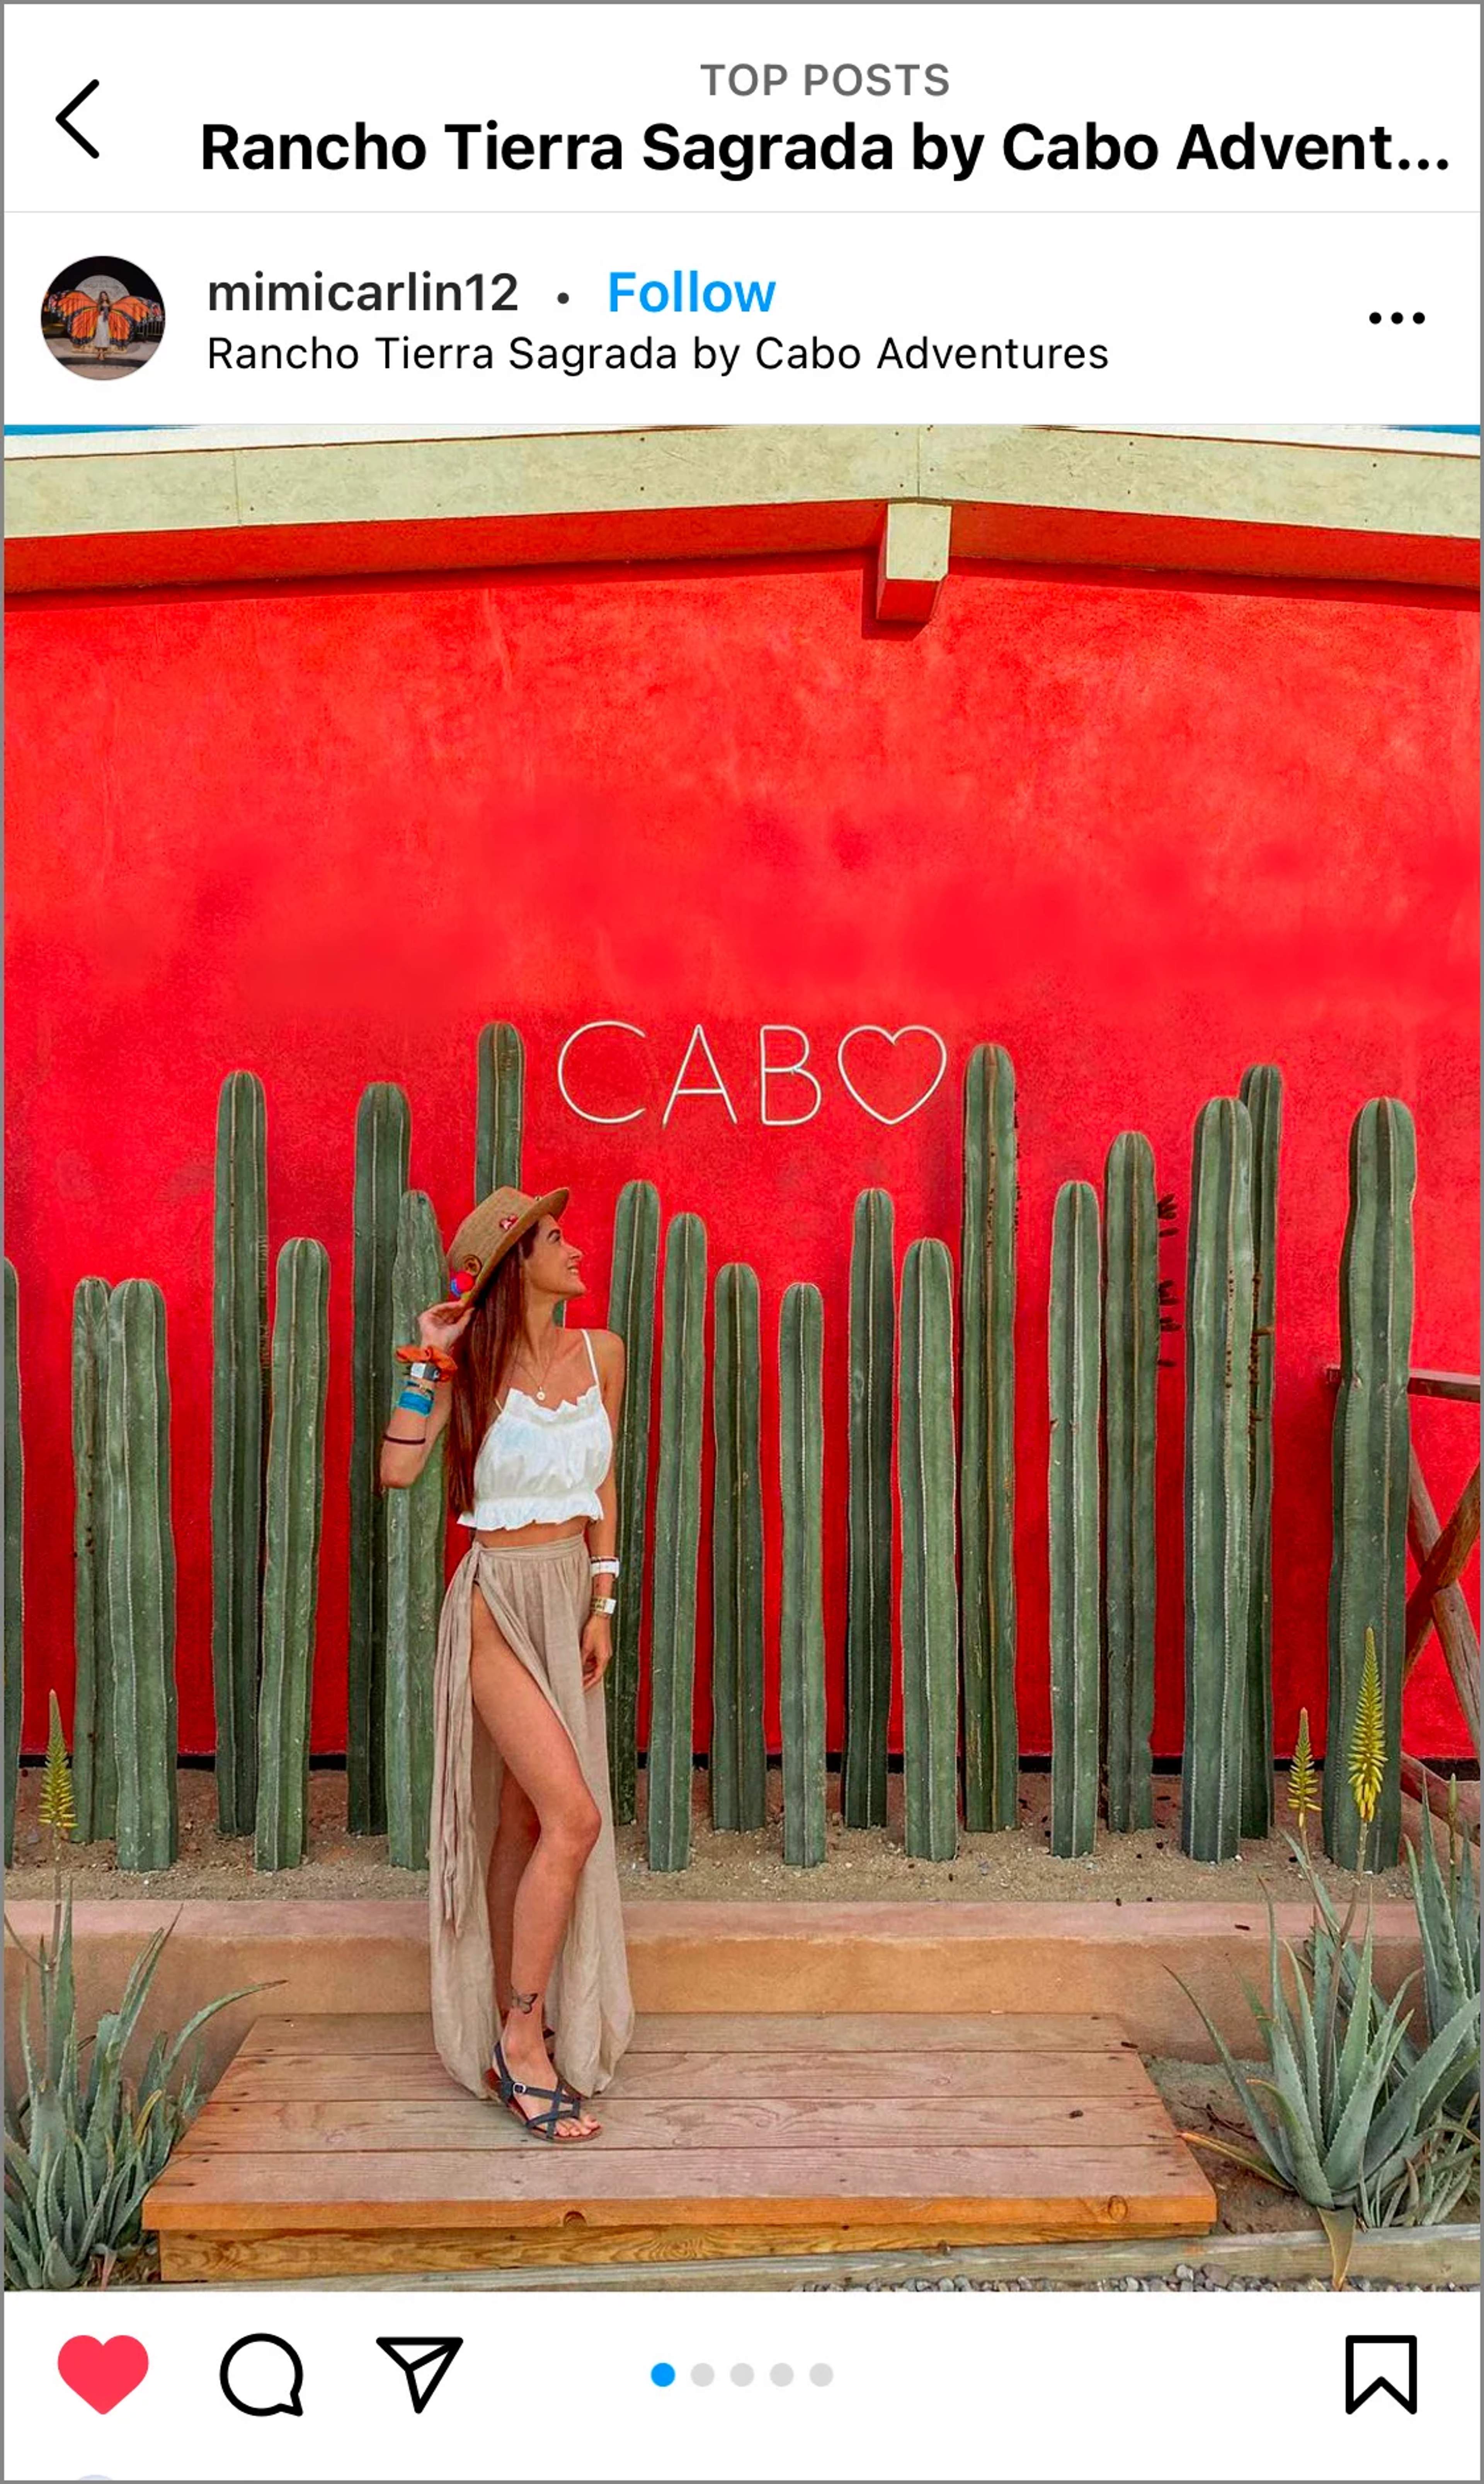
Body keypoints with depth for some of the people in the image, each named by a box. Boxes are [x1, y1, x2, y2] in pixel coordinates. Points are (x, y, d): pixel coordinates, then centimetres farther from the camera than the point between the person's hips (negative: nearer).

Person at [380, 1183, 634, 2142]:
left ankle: (510, 2036, 24)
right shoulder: (475, 1367, -8)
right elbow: (397, 1469, -20)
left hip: (571, 1596, 5)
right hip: (500, 1601, -5)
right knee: (575, 1816, -13)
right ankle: (524, 2036, 3)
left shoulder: (601, 1353, 4)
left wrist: (603, 1603, 8)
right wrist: (428, 1360, -18)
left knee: (528, 1821, 12)